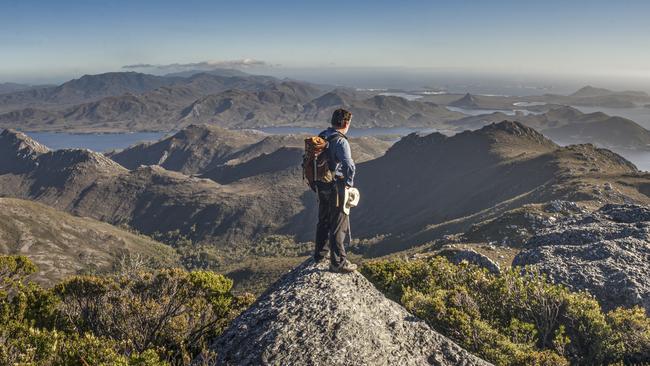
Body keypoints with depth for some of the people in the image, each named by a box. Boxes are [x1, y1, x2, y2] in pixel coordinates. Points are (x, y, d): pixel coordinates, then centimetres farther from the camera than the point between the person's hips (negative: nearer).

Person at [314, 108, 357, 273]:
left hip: (321, 185, 8)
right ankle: (338, 262, 9)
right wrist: (349, 183, -15)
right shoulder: (340, 141, -20)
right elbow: (349, 166, -32)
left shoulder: (320, 137, 6)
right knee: (339, 225, 2)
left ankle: (320, 254, 36)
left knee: (323, 221, 22)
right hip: (336, 187, -8)